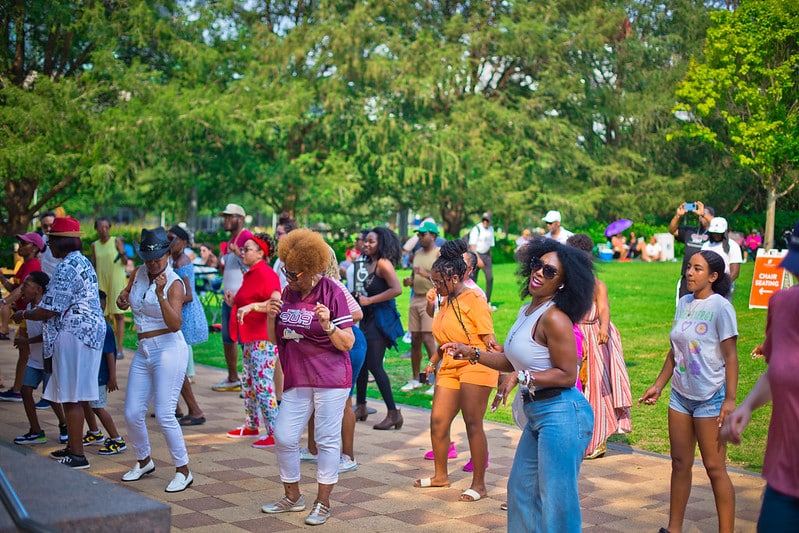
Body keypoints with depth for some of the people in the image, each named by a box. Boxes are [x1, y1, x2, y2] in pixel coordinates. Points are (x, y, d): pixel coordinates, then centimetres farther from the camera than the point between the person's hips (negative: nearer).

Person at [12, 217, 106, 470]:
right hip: (88, 332, 10)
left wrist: (23, 315, 1)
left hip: (73, 335, -10)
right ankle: (73, 447, 25)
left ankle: (77, 455, 1)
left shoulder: (66, 267, -16)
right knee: (72, 396, 16)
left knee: (71, 397, -4)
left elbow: (49, 310, -16)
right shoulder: (83, 262, 15)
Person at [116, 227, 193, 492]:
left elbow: (175, 324, -21)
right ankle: (144, 461, 32)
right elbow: (124, 296, 27)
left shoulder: (174, 284, -10)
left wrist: (160, 294, -31)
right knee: (132, 414, 8)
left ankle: (183, 471, 3)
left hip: (168, 349, -7)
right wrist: (122, 299, 3)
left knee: (164, 415, -11)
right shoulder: (139, 274, 9)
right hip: (143, 351, 7)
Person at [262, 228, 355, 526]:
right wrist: (271, 317, -4)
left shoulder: (332, 293, -9)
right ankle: (292, 496, 25)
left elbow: (348, 343, -9)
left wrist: (328, 325, -26)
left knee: (327, 440, 1)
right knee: (284, 437, 6)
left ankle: (323, 503, 14)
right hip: (296, 380, 6)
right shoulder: (288, 293, 8)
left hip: (330, 379, -6)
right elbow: (274, 338, 15)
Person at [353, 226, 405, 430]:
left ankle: (393, 413, -7)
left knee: (374, 365, -11)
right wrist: (359, 297, -1)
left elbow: (397, 289, -23)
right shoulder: (369, 264, 13)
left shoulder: (383, 263, -13)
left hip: (381, 319, -9)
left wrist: (369, 300, -19)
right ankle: (361, 407, 26)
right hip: (368, 318, 9)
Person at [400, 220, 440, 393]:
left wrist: (427, 274, -25)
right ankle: (415, 380, 19)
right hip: (416, 299, 7)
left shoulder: (439, 254, -7)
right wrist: (409, 281, 5)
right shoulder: (417, 254, 15)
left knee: (428, 340, -11)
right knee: (415, 340, 9)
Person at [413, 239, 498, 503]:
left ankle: (479, 484, 1)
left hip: (475, 367, -8)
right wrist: (434, 360, 17)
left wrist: (500, 372, -23)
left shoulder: (473, 300, -11)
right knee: (437, 420, 6)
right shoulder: (446, 303, 15)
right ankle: (441, 475, 23)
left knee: (473, 424, -7)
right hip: (450, 368, 8)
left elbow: (489, 339, -15)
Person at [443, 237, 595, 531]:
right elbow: (513, 361, 16)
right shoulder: (527, 311, 11)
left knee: (556, 499, -1)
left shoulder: (554, 318, -18)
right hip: (537, 414, 10)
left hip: (562, 413, -10)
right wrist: (472, 353, 12)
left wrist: (523, 378, -24)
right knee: (521, 489, 18)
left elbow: (567, 375, -18)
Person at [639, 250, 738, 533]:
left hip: (711, 397, -7)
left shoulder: (720, 307, -11)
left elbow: (730, 356, -13)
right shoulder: (684, 303, 8)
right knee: (680, 464, 12)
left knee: (714, 467, -2)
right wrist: (658, 386, 15)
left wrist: (730, 399, -17)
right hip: (681, 394, 7)